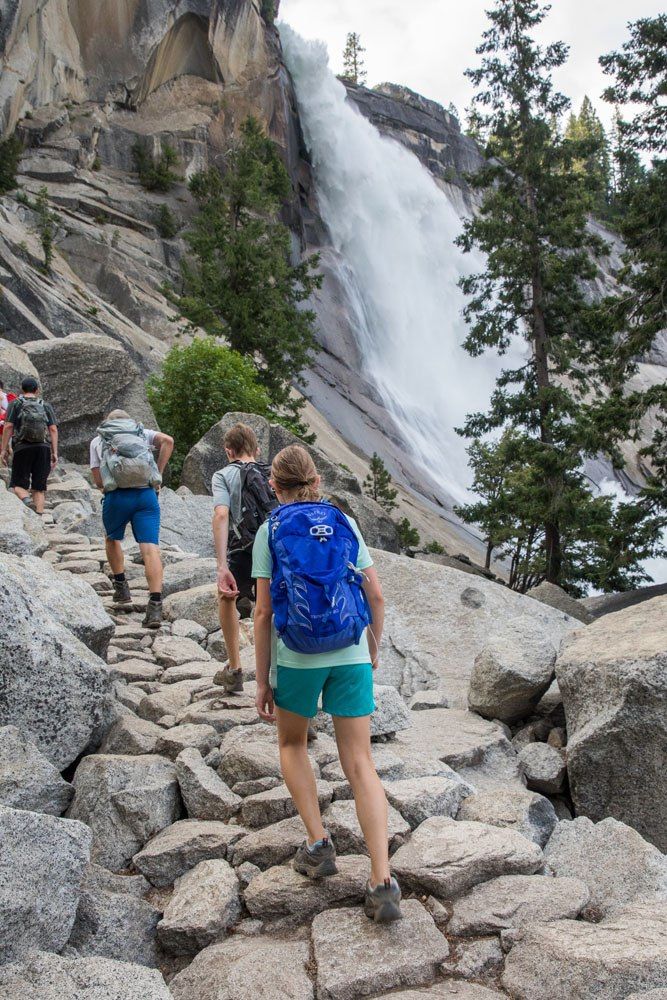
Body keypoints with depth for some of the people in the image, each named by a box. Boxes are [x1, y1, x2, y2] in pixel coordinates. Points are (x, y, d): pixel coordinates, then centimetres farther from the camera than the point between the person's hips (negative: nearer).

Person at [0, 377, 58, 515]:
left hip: (22, 447, -2)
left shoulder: (15, 404, 10)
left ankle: (27, 501, -28)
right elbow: (53, 429, 5)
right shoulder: (46, 406, 16)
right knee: (39, 487, 5)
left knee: (18, 484, 3)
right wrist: (55, 453, 3)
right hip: (44, 447, 2)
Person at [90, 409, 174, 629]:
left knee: (112, 539, 29)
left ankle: (121, 586, 28)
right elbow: (167, 440, 2)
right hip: (147, 495, 0)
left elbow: (98, 481, 12)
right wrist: (158, 474, 6)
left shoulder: (97, 441, 21)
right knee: (150, 548, -8)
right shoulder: (142, 433, 22)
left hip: (117, 496, 0)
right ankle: (155, 605, -20)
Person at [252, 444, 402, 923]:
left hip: (296, 658, -1)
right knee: (360, 764, 5)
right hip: (351, 655, 2)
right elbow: (376, 595, 3)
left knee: (293, 745, 25)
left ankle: (318, 842, 16)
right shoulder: (345, 524, 4)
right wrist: (374, 650, 18)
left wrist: (263, 681, 2)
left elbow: (264, 612, -5)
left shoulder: (270, 531, -2)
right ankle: (383, 883, -3)